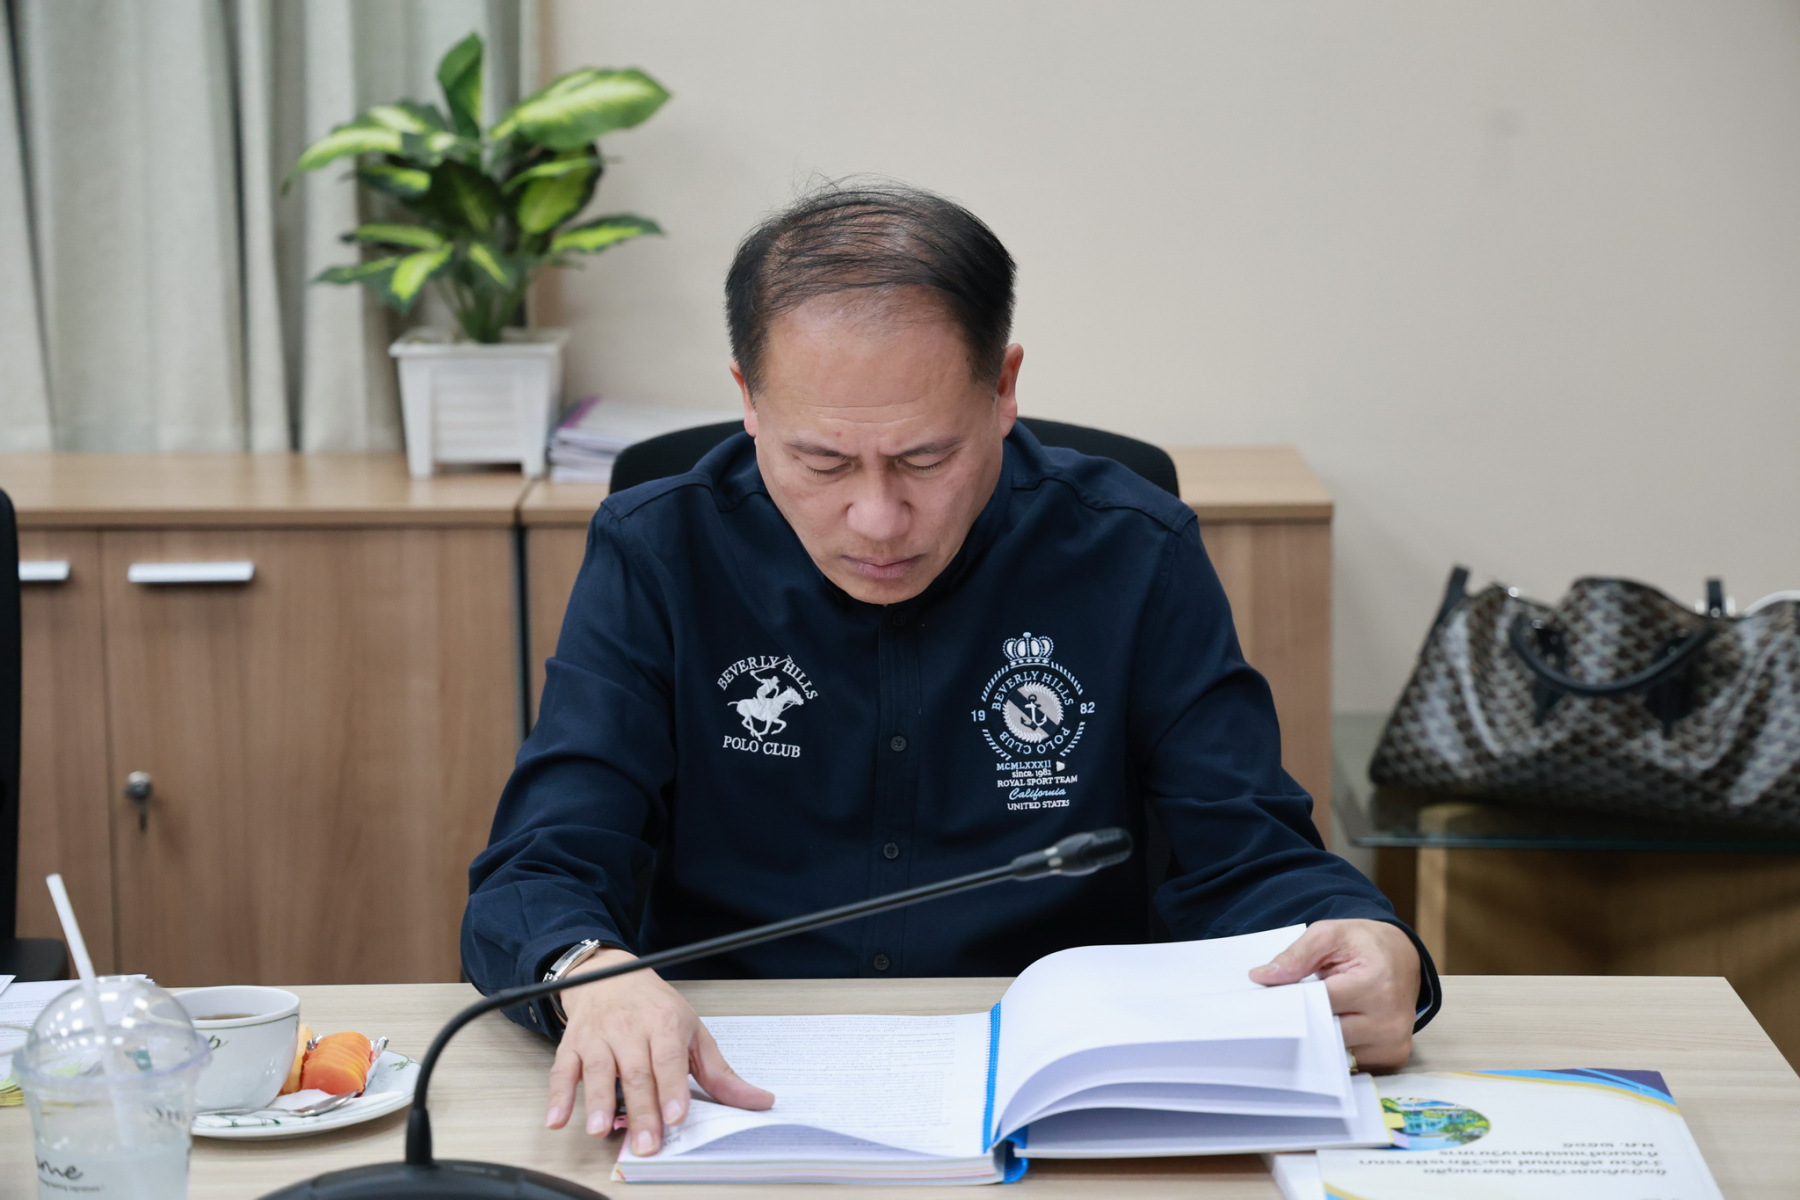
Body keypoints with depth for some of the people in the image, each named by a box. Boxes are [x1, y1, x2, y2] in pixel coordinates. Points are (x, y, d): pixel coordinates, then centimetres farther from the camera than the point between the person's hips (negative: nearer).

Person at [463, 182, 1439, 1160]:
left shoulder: (1131, 558, -2)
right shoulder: (655, 558, -3)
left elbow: (1247, 860, -2)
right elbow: (540, 872, -8)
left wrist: (1376, 954, -25)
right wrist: (592, 973, -32)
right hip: (727, 1101, -1)